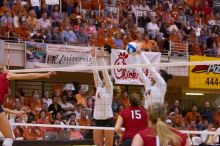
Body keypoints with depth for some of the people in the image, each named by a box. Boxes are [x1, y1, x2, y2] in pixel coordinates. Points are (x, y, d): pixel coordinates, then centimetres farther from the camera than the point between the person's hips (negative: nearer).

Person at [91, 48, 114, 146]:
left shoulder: (109, 88, -2)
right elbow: (95, 72, 6)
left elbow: (105, 72, -12)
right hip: (98, 120, 6)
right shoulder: (99, 87, 12)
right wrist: (94, 57, -1)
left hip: (108, 120, -6)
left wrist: (102, 58, -16)